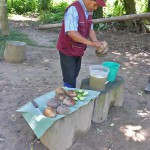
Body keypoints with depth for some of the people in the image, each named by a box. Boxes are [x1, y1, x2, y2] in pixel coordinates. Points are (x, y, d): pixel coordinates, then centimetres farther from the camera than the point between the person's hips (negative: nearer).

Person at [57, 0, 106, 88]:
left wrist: (96, 42, -12)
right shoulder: (73, 9, -24)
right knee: (70, 79, -1)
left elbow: (90, 29, 5)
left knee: (74, 76, 16)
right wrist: (91, 43, -34)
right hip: (67, 50, -7)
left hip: (78, 50, 8)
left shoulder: (89, 10, 2)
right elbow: (71, 32, -33)